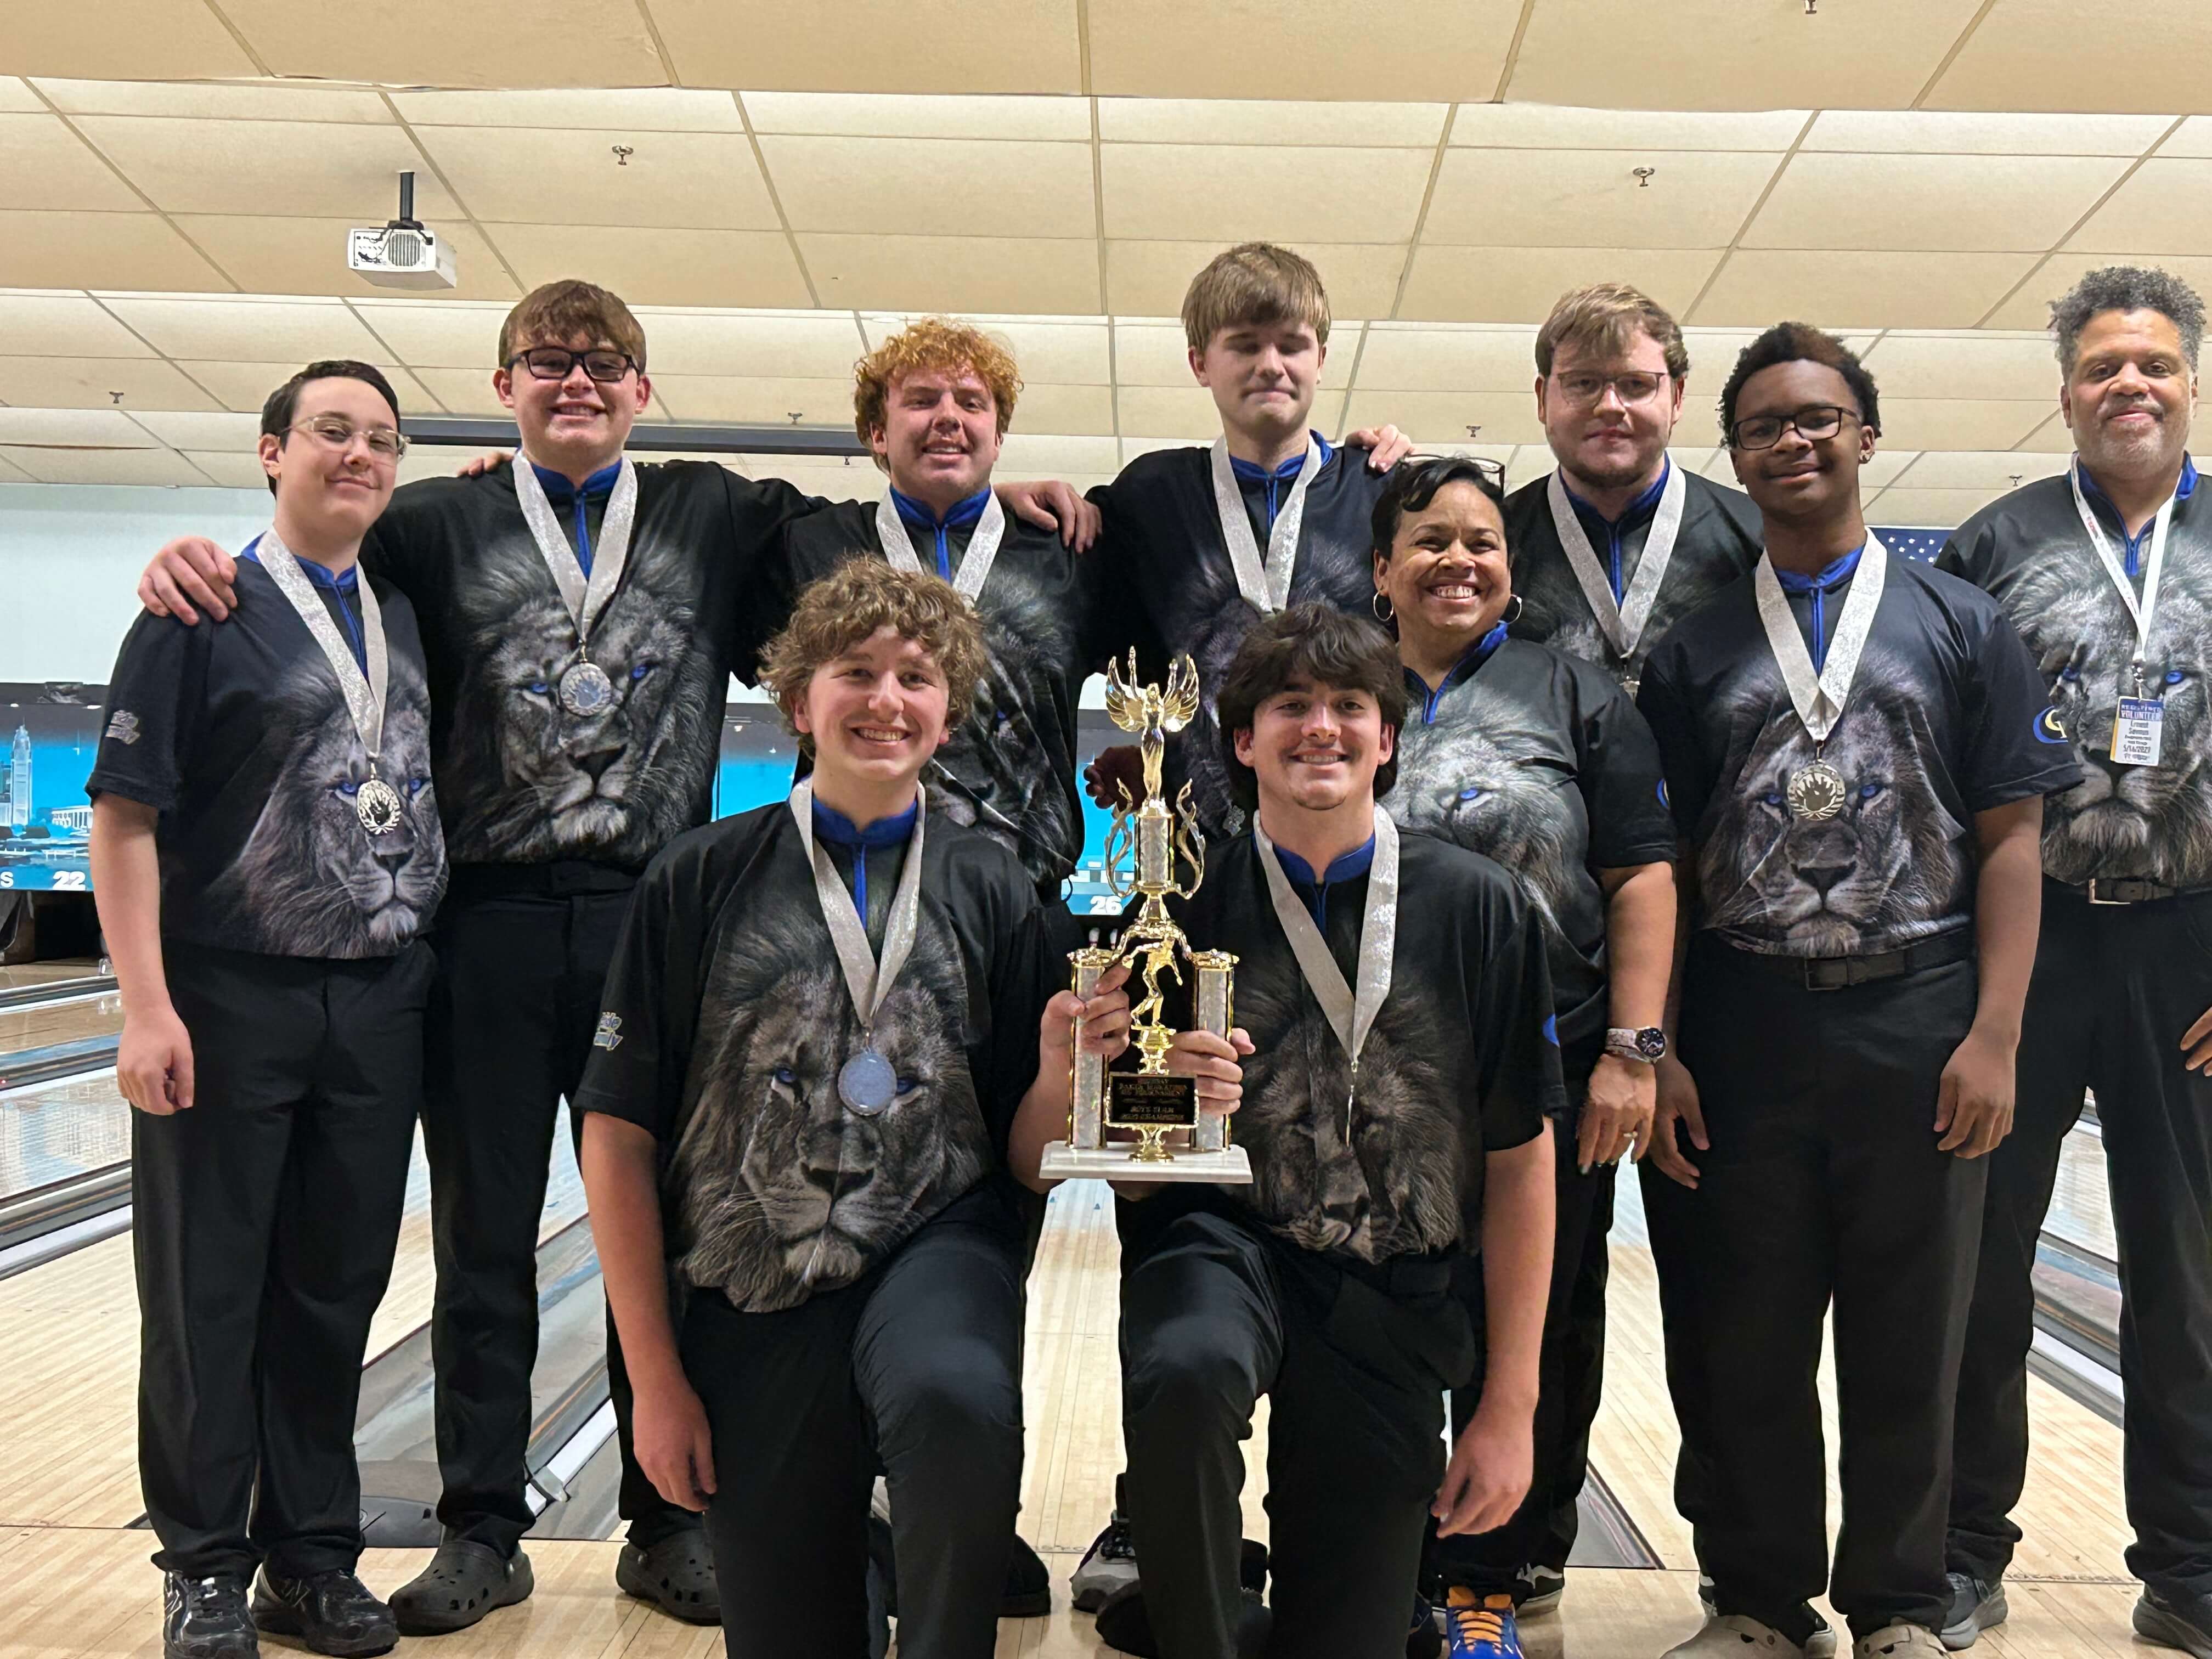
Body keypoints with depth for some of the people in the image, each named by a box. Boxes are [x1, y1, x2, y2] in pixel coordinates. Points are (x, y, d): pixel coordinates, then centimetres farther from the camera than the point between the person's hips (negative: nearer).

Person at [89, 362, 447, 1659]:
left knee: (337, 1293, 11)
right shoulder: (207, 613, -5)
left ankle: (313, 1554, 25)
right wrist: (146, 1007, -15)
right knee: (209, 1296, 6)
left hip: (381, 1009, 4)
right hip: (233, 1004, -4)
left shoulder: (417, 617, 10)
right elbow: (128, 817, -9)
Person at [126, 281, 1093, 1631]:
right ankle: (484, 1532, 23)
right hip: (490, 925, 0)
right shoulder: (443, 527, 7)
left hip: (654, 924, 0)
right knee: (484, 1241, 8)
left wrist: (1002, 499, -1)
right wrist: (200, 557, -12)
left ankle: (669, 1525, 24)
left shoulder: (717, 516, 8)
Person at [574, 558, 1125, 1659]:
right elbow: (619, 1136, 1)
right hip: (749, 1300, 1)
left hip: (935, 1249, 0)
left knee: (957, 1403, -34)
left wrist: (1063, 1070, -19)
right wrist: (655, 1378, -1)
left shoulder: (990, 890, 4)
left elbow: (1025, 1147, 5)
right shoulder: (701, 882, 0)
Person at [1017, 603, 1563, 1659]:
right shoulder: (1184, 904, -3)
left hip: (1392, 1301, 2)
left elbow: (1520, 1162, 5)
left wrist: (1510, 1407, 4)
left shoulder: (1477, 908, -1)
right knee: (1185, 1372, -36)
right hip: (1222, 1245, -2)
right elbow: (1039, 1157, -1)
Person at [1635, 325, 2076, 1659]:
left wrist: (1994, 1034, -8)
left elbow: (2010, 840, 2)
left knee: (1909, 1349, 8)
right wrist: (1656, 1051, -2)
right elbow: (1662, 863, 6)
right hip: (1745, 1038, 1)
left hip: (1915, 1036, -1)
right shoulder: (1696, 648, 8)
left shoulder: (1961, 626, 6)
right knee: (1745, 1347, 8)